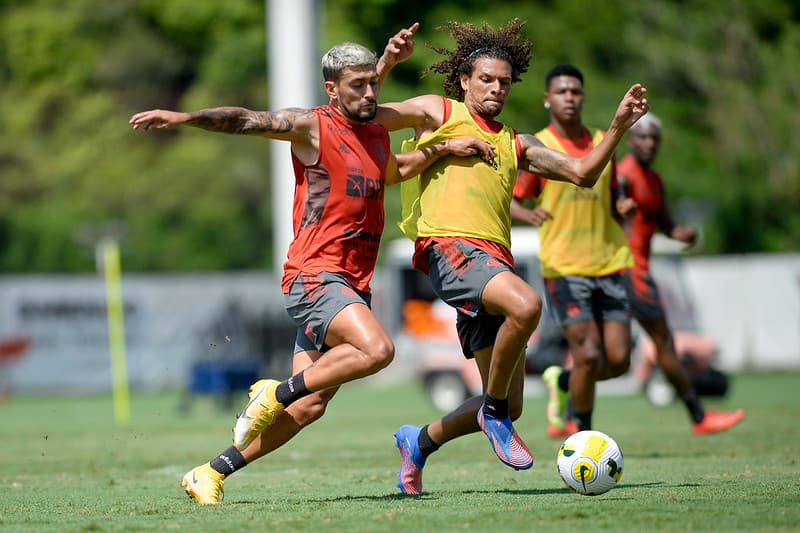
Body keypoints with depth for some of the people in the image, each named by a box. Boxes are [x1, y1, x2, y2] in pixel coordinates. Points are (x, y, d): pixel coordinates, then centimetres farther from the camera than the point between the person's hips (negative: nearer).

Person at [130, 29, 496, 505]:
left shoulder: (378, 134, 18)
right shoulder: (312, 126, -4)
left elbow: (393, 171, 39)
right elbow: (245, 121, -11)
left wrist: (445, 149, 29)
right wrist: (184, 118, -24)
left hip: (353, 285, 8)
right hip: (315, 274, -8)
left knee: (309, 407, 3)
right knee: (378, 349, -31)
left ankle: (210, 474, 13)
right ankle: (275, 393, -11)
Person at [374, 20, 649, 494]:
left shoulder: (514, 144, 26)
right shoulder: (438, 112, 13)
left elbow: (582, 173, 20)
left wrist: (618, 128, 9)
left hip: (494, 259, 7)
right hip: (449, 244, -7)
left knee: (507, 408, 5)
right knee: (526, 304, -37)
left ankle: (420, 441, 29)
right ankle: (495, 411, -17)